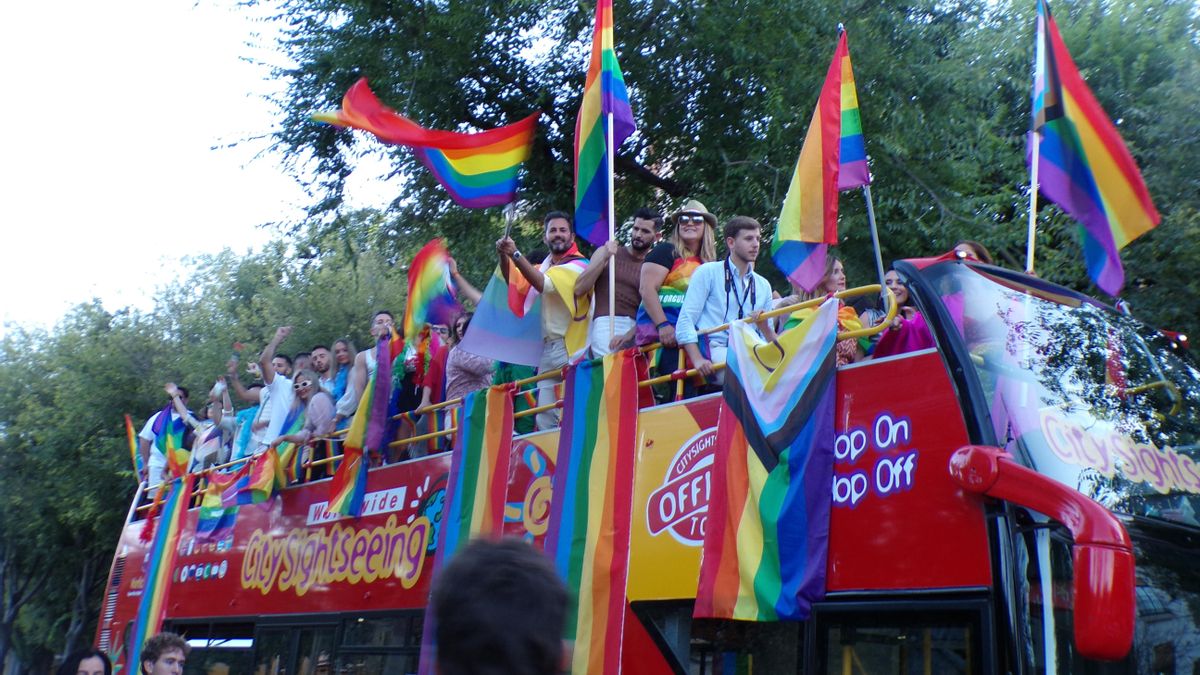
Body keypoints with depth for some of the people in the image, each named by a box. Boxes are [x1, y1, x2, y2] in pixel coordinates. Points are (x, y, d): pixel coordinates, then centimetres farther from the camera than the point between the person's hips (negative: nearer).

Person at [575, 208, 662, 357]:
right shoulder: (605, 252, 13)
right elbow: (579, 290, 5)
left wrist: (629, 334, -15)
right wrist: (604, 259, -4)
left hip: (638, 329, 1)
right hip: (606, 323, -1)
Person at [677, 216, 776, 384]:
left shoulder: (763, 286, 23)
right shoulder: (708, 272, 9)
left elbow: (771, 340, 20)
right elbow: (686, 320, -1)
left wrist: (764, 327, -4)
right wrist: (697, 359, -15)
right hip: (714, 350, -5)